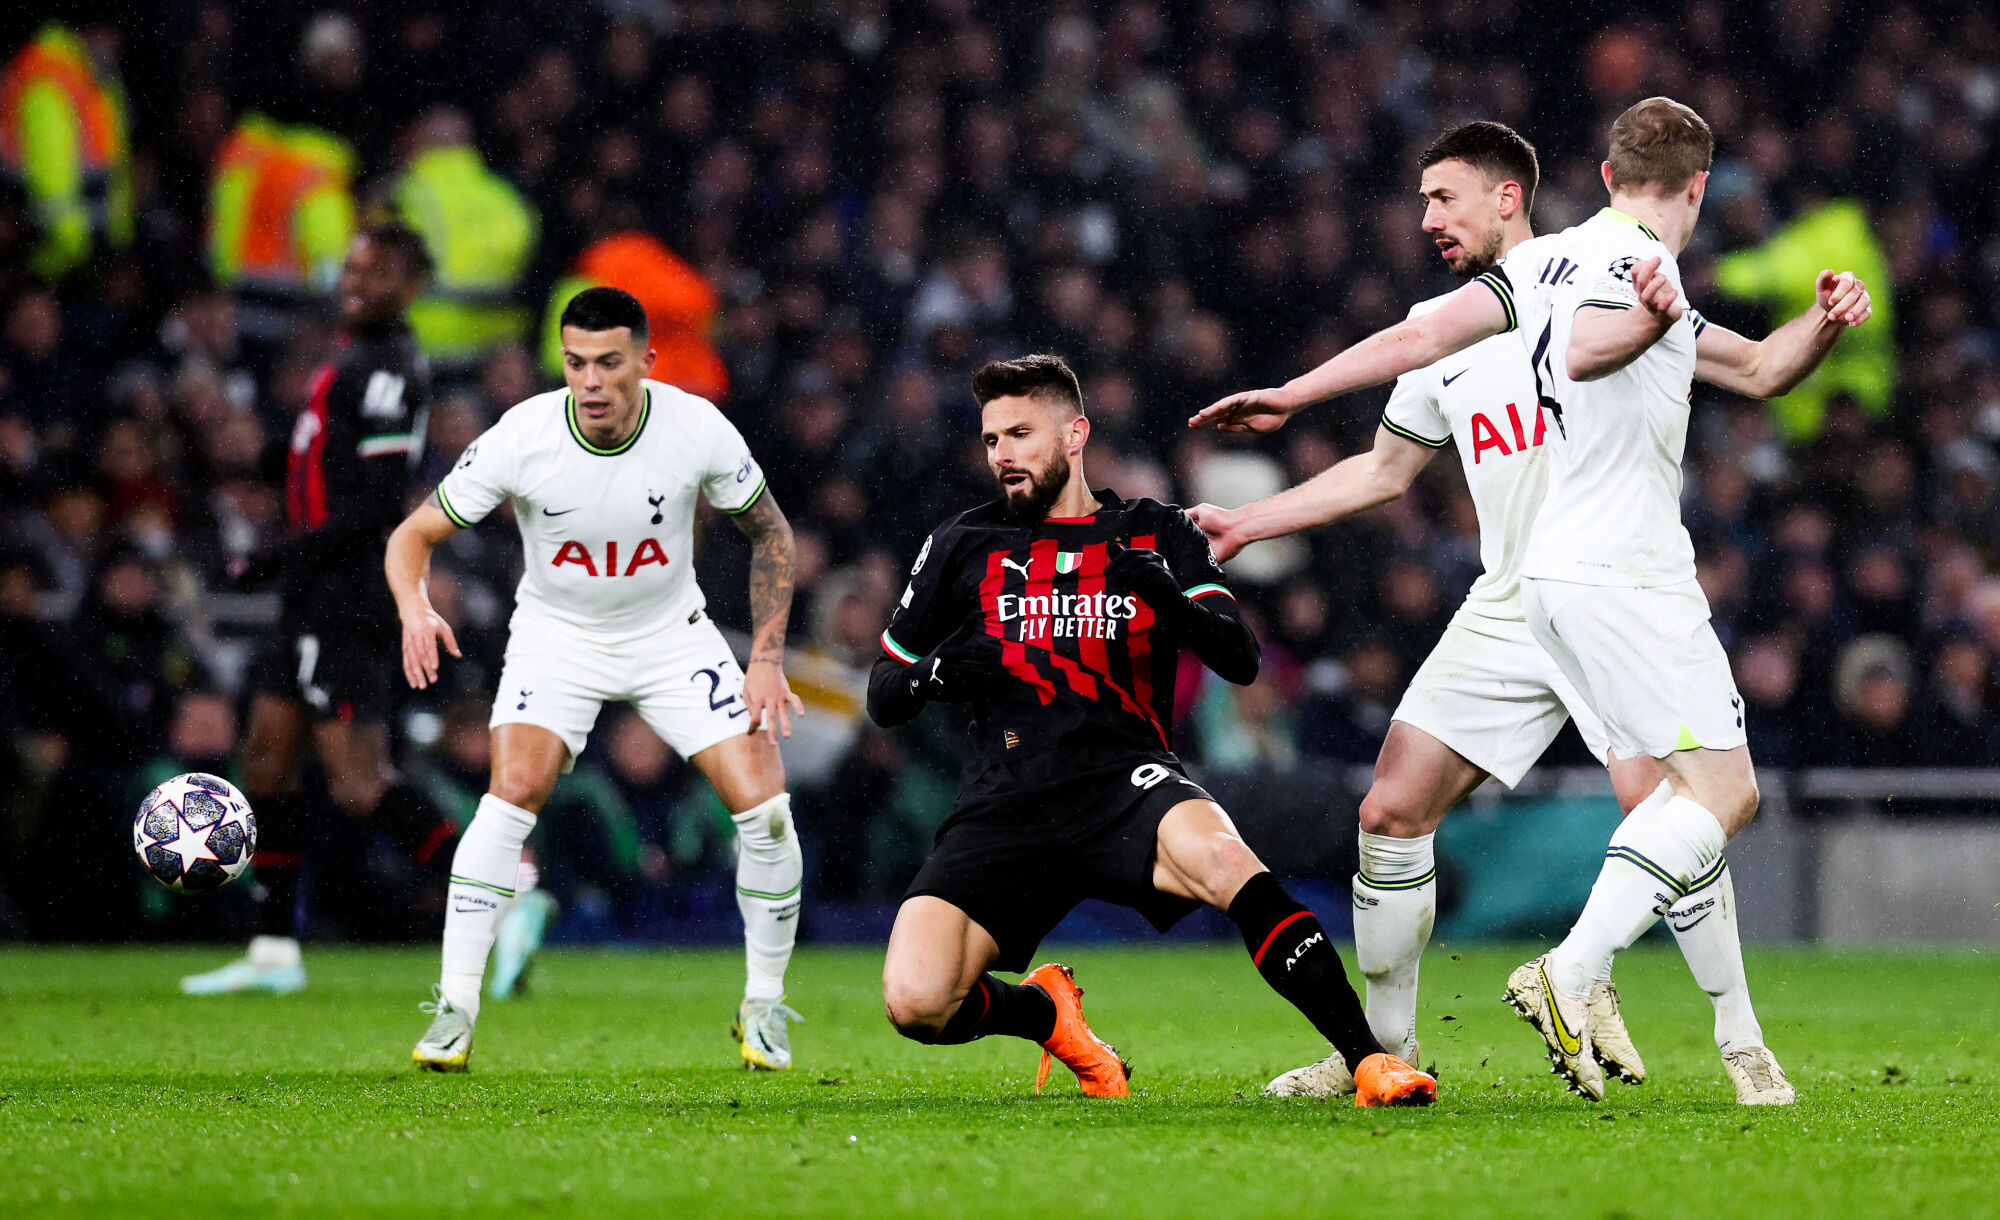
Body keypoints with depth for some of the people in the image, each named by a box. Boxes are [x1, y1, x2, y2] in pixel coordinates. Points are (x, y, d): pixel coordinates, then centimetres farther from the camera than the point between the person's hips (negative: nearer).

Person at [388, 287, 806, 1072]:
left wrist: (767, 660, -9)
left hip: (672, 635, 1)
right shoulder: (521, 439, -23)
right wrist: (415, 608, -35)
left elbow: (770, 534, -2)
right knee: (512, 794, -24)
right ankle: (453, 1014, -17)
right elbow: (415, 535, -14)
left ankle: (763, 1009, 9)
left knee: (763, 805, -12)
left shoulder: (698, 428, -19)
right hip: (556, 636, -1)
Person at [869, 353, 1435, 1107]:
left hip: (1125, 786, -1)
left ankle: (1368, 1060, -33)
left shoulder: (1157, 536, 13)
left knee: (1219, 855, -37)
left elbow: (1241, 662, 0)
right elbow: (882, 698, 18)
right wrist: (939, 672, -5)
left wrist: (1171, 600, -20)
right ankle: (1046, 1011, 12)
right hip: (1003, 811, 2)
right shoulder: (962, 548, 15)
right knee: (914, 1003, -22)